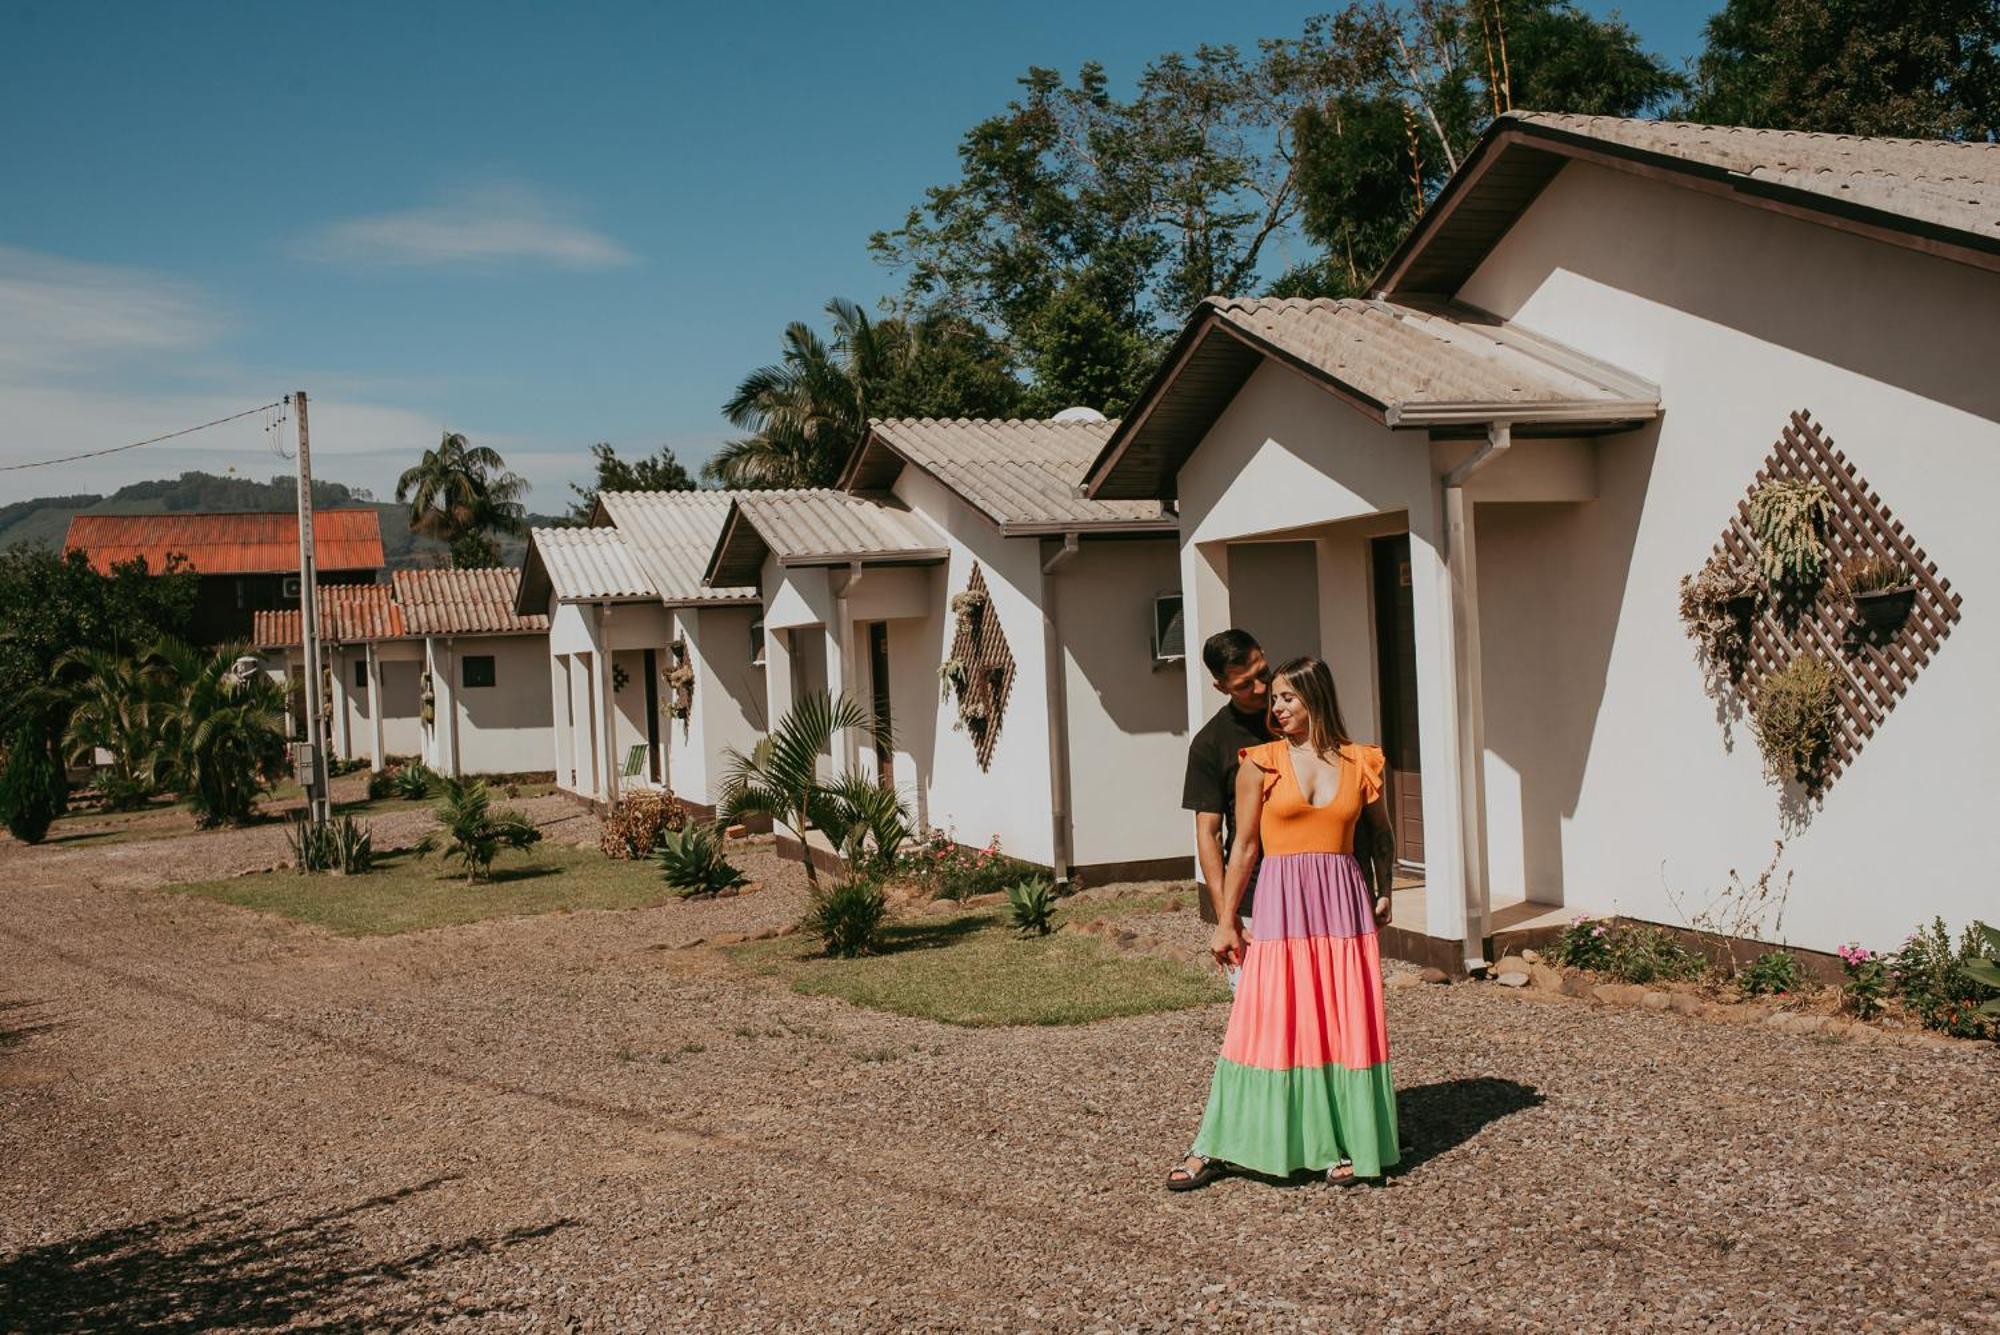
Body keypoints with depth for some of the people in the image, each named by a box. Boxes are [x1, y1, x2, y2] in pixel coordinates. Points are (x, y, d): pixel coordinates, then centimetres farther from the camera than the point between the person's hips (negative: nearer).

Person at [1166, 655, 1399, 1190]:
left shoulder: (1361, 762, 6)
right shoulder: (1261, 763, 1)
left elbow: (1380, 834, 19)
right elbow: (1245, 846, 1)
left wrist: (1383, 890, 7)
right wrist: (1226, 920, -1)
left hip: (1344, 900, 2)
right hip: (1280, 902, -2)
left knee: (1346, 1024, 5)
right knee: (1264, 1023, -3)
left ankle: (1347, 1144, 17)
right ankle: (1212, 1148, 4)